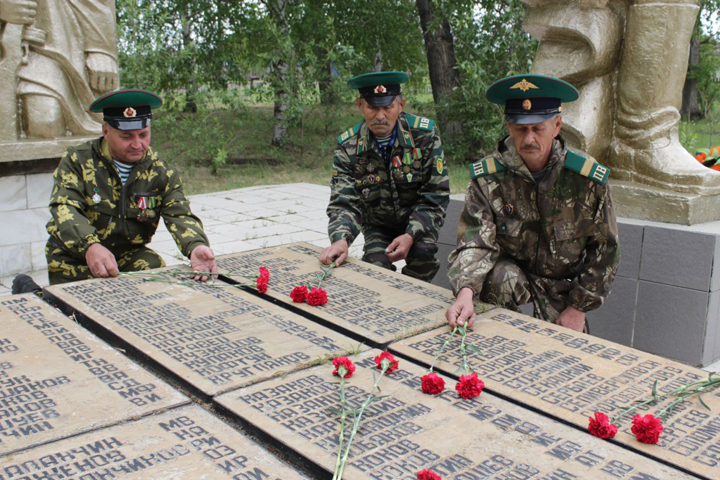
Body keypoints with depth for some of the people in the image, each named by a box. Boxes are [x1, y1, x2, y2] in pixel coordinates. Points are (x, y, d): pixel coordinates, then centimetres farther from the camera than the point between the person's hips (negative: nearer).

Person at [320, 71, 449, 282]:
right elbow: (344, 202, -20)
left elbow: (436, 194, -15)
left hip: (419, 222, -1)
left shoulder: (424, 134, -18)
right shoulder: (348, 146, -16)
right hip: (378, 225, 1)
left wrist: (411, 235, -28)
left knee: (422, 251, -30)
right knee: (376, 265, -24)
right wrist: (341, 239, -42)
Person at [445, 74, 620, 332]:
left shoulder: (589, 178, -13)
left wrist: (578, 308, -7)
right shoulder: (487, 177, -15)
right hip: (512, 269, -1)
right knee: (500, 277, -32)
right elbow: (475, 242, -23)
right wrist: (466, 291, -43)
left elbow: (605, 248, -4)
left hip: (564, 284, 1)